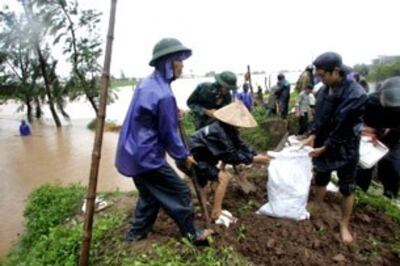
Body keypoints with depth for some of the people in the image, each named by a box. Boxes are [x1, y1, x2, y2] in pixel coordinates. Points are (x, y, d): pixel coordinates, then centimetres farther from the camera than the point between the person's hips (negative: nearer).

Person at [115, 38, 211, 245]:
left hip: (134, 152, 10)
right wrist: (183, 156, -1)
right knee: (180, 192, 5)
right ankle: (192, 234, 22)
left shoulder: (146, 83, 6)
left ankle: (136, 233, 37)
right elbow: (169, 134, -16)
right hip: (147, 156, -10)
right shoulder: (164, 95, -24)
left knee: (150, 193, 24)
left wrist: (173, 114, 15)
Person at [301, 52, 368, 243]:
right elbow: (319, 116, 0)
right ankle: (316, 209, 44)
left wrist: (324, 148, -18)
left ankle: (344, 225, 28)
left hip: (345, 149, -5)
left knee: (347, 189, 10)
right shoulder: (324, 90, -6)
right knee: (320, 180, 21)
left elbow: (344, 128, -23)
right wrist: (313, 135, -16)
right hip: (323, 144, 6)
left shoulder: (357, 95, -26)